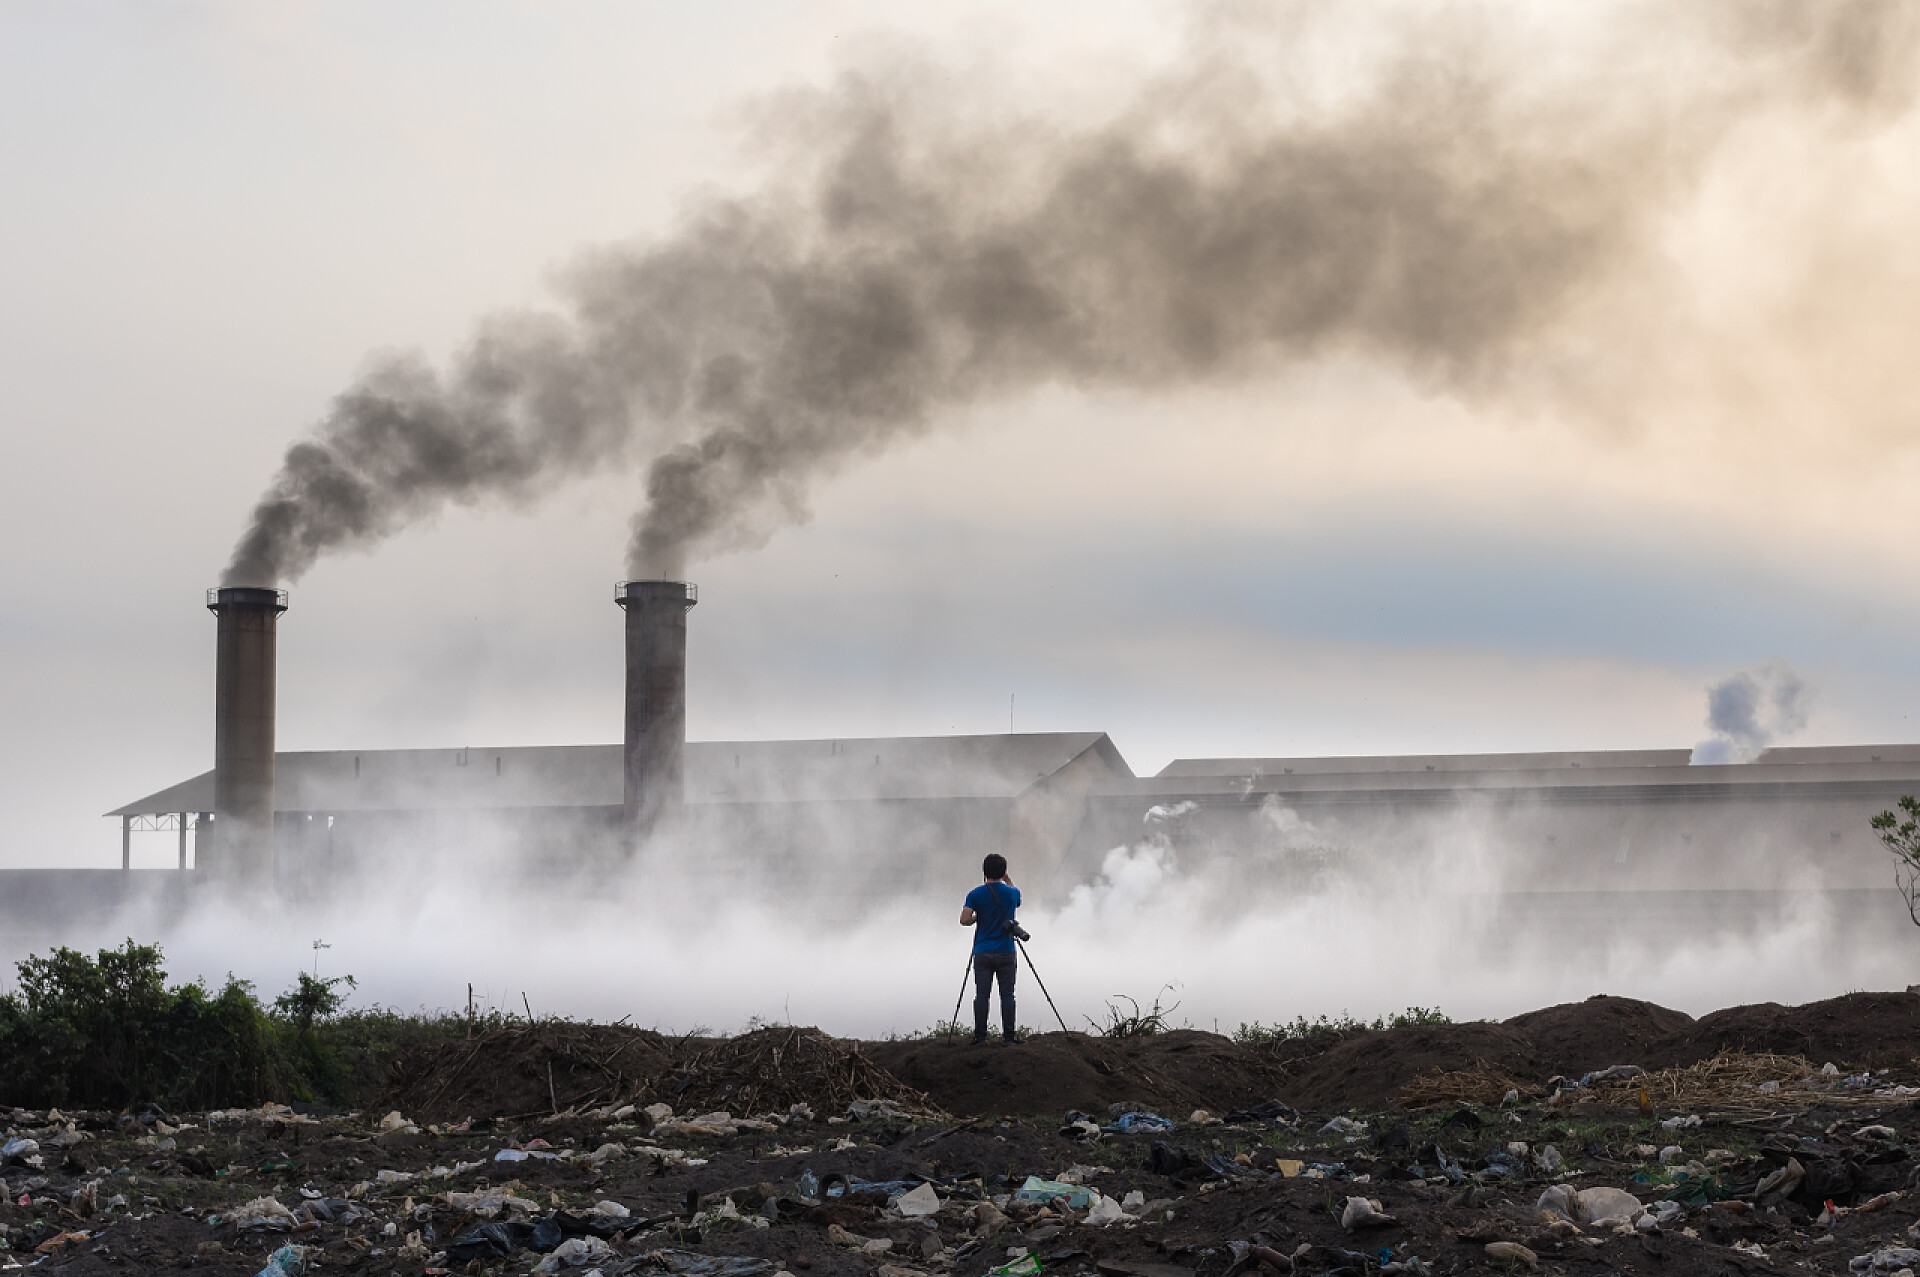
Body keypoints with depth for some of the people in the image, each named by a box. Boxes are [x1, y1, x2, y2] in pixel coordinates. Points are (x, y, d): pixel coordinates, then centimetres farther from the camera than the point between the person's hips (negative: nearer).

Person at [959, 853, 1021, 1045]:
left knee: (981, 995, 1)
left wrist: (977, 918, 9)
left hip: (983, 953, 0)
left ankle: (979, 1036, -1)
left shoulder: (975, 894, -3)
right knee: (1007, 995, 1)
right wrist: (1008, 880, 29)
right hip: (1006, 953, 0)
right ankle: (1009, 1036, -2)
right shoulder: (1012, 893, 1)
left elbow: (964, 920, -11)